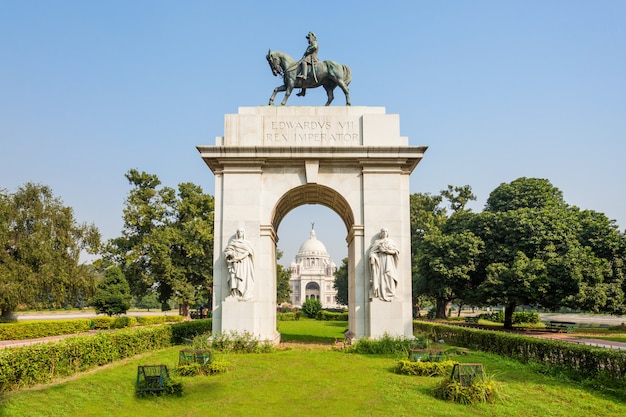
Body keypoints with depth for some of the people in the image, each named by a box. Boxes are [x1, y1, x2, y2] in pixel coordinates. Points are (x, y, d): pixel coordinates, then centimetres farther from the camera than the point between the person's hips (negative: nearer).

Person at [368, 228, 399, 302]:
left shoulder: (390, 241, 20)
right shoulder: (377, 242, 15)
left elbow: (395, 251, 8)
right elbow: (372, 251, 2)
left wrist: (386, 250, -6)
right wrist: (372, 257, -16)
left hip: (389, 261, 1)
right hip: (380, 260, -1)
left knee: (389, 276, -13)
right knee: (380, 276, -14)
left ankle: (389, 294, -18)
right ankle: (381, 294, -20)